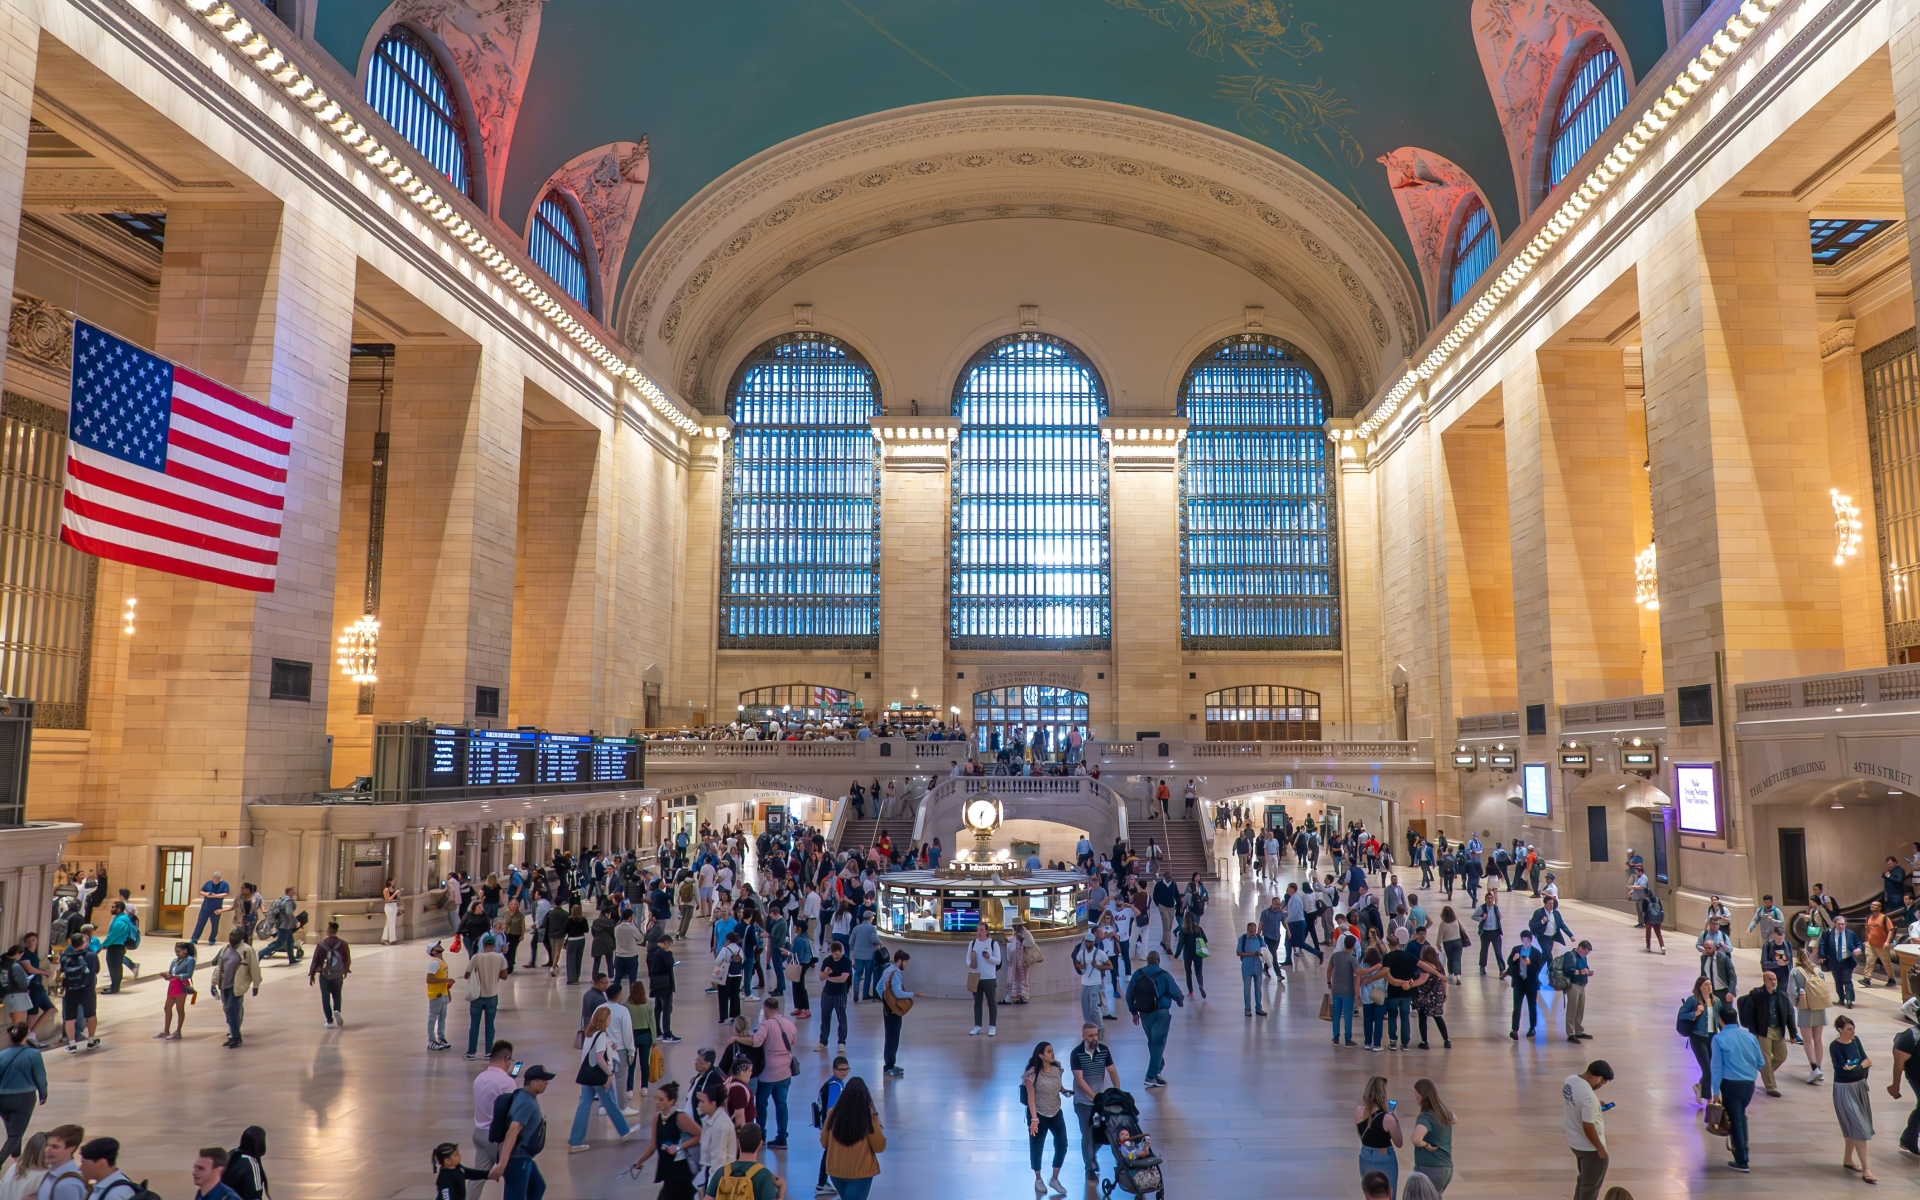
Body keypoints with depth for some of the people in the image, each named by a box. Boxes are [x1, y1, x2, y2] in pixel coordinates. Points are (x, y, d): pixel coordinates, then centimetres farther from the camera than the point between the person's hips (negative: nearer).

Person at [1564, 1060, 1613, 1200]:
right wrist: (1600, 1148, -14)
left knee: (1583, 1179, 27)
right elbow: (1588, 1127, -27)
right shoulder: (1588, 1097, -33)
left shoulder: (1570, 1080, -6)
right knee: (1591, 1186, 11)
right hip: (1590, 1147, -8)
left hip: (1575, 1141, 8)